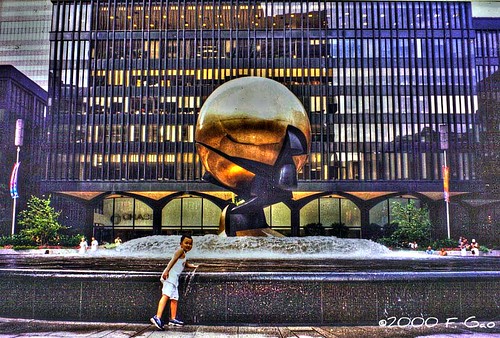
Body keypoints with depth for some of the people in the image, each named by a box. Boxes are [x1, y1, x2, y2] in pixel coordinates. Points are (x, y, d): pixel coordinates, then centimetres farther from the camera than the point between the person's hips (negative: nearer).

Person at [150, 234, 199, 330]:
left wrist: (194, 266, 59)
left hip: (175, 278, 10)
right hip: (170, 276, -10)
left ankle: (173, 319, 16)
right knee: (166, 295, -20)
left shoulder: (183, 255, 29)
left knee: (174, 298, 10)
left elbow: (186, 264, 49)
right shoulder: (181, 250, 1)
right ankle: (157, 317, -29)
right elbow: (173, 260, -15)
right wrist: (166, 271, -27)